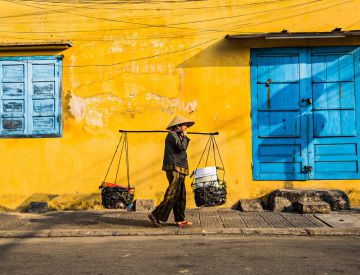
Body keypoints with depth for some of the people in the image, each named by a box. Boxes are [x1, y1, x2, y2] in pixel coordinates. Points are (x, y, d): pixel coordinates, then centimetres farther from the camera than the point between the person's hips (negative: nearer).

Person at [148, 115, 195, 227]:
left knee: (181, 196, 9)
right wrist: (185, 136, -8)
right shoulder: (172, 135, -8)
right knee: (172, 195, -12)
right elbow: (182, 147, -19)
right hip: (174, 169, -10)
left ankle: (180, 220, 12)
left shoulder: (177, 136, 21)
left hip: (179, 171, 10)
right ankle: (155, 215, -7)